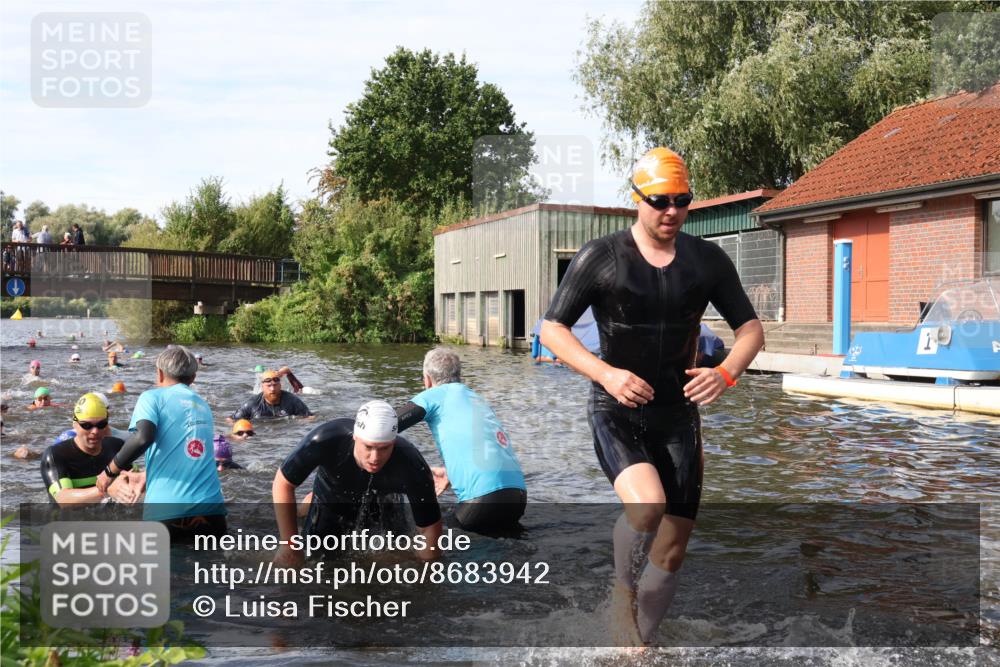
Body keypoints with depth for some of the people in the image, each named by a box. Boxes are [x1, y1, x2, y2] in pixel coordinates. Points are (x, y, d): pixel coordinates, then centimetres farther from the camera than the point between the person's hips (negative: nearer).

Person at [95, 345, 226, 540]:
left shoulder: (153, 396, 4)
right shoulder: (203, 405, 20)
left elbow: (143, 437, -15)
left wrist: (110, 471, 0)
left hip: (167, 512, -4)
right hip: (211, 510, 4)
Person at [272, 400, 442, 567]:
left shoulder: (412, 467, -40)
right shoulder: (325, 440, -40)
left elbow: (430, 527, -27)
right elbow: (283, 484, -27)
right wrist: (290, 547, -26)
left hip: (381, 503, 0)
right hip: (330, 502, 0)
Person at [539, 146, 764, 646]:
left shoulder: (707, 260, 2)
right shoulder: (600, 257, -7)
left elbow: (750, 328, 8)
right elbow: (552, 329, -5)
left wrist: (726, 372, -15)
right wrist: (606, 374, -22)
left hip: (677, 416, 4)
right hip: (616, 413, -4)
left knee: (672, 552, 5)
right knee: (647, 505, -31)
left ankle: (633, 647, 28)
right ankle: (622, 590, 0)